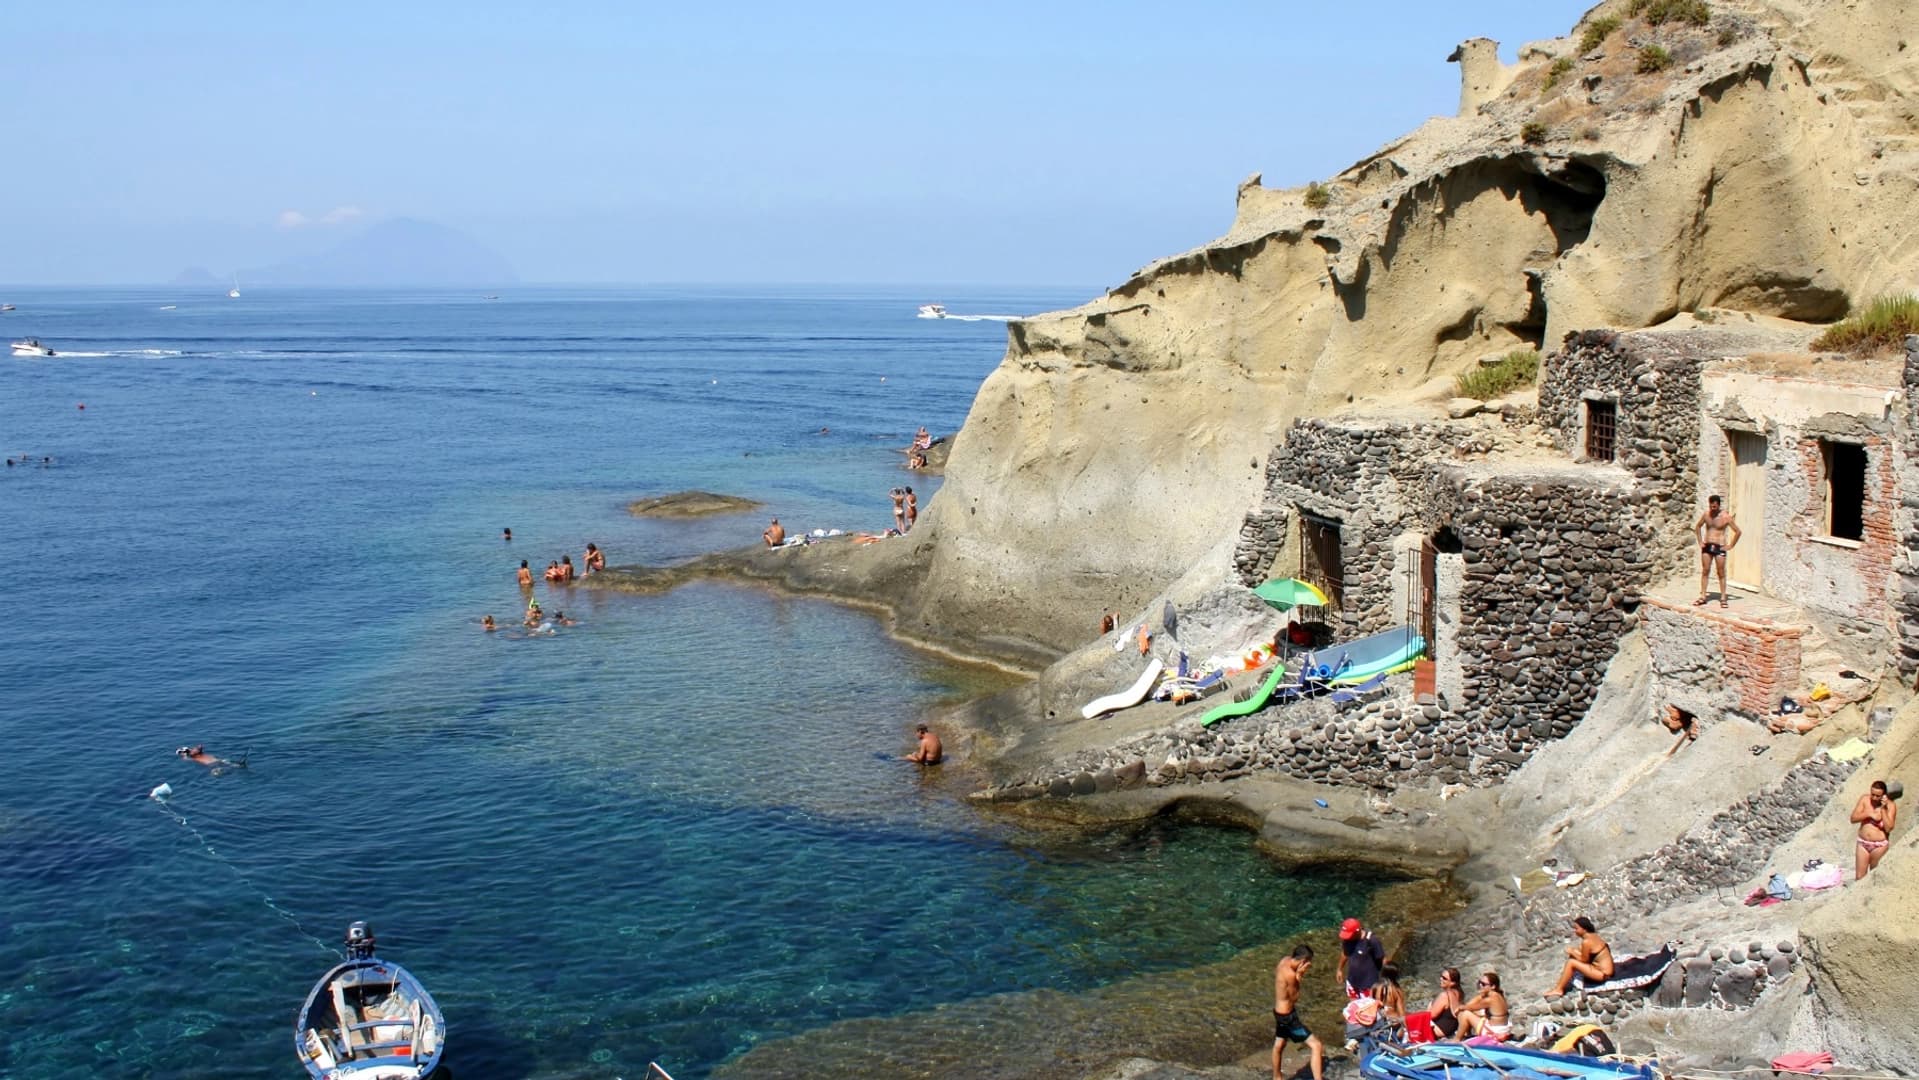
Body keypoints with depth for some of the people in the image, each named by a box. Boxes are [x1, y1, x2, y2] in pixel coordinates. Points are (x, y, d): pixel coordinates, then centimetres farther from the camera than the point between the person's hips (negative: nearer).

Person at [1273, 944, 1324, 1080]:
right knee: (1316, 1046, -12)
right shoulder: (1290, 974, -30)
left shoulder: (1285, 960, -5)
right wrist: (1299, 975, -19)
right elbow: (1294, 997, -18)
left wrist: (1298, 975, -5)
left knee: (1279, 1045, 29)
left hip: (1279, 1011, 10)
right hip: (1287, 1016, -10)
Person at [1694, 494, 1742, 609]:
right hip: (1707, 547, 4)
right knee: (1705, 571, 4)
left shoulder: (1726, 517, -9)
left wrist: (1730, 546, -7)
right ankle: (1702, 597, 8)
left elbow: (1738, 531, -6)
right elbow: (1698, 526, 20)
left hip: (1719, 548, -4)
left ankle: (1723, 599, 4)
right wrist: (1700, 541, 12)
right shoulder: (1706, 514, 4)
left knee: (1721, 573, -1)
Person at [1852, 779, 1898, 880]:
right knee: (1859, 877, 4)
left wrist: (1883, 809, -23)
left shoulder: (1890, 805, -11)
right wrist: (1869, 814, -18)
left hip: (1879, 845, -3)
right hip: (1863, 843, 3)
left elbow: (1888, 828, -19)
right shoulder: (1865, 799, -2)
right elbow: (1853, 818, -4)